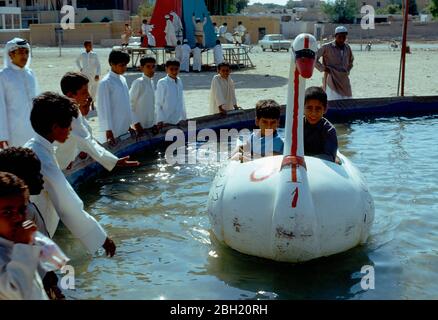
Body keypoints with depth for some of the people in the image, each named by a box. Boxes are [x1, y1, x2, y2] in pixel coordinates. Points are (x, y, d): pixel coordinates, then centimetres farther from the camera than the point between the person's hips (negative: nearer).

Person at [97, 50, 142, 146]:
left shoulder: (123, 79, 9)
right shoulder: (105, 82, -12)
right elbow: (104, 108, -15)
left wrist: (132, 122, 15)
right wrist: (108, 131, -17)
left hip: (125, 128, 7)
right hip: (114, 131, -7)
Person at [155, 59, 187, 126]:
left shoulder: (179, 81, 6)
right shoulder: (162, 83, -10)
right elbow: (157, 103, -8)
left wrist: (184, 117, 13)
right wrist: (160, 120, -14)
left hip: (179, 120, 6)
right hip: (166, 121, -5)